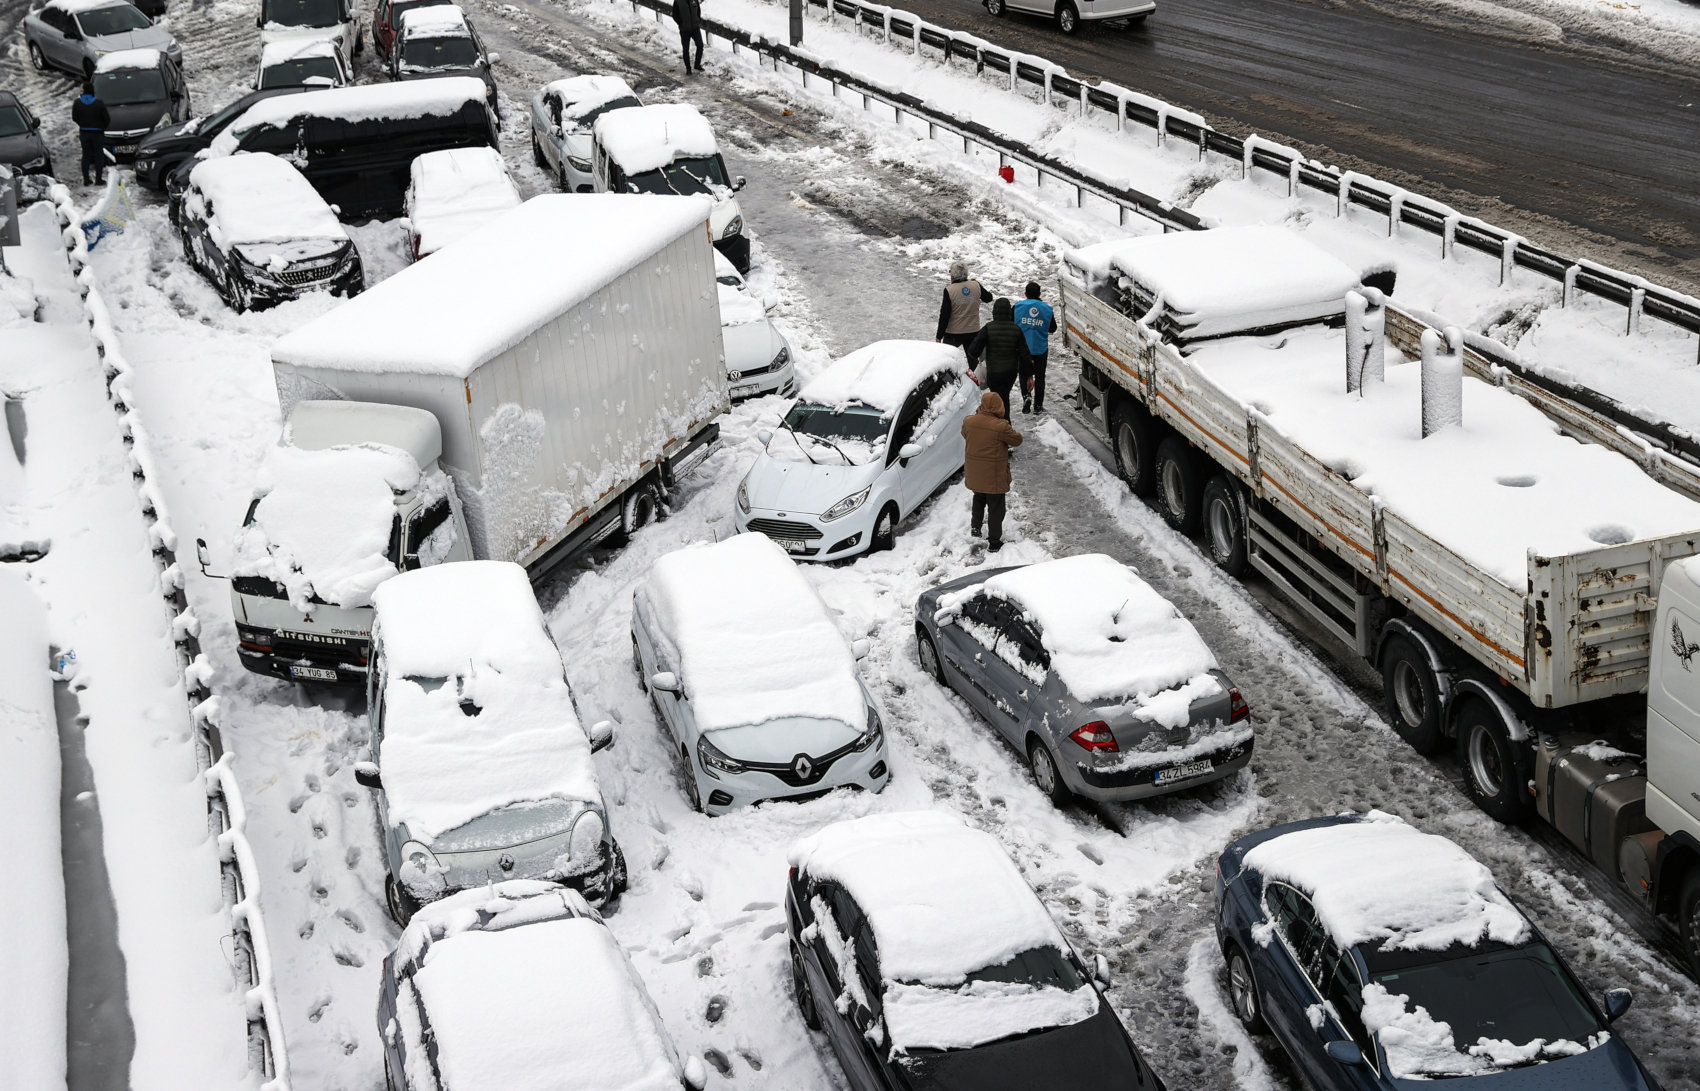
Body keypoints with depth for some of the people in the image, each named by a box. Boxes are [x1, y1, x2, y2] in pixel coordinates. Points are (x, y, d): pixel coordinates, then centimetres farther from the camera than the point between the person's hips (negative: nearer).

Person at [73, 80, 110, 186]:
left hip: (84, 132, 3)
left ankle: (86, 179, 11)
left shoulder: (77, 102, -6)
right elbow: (107, 119, -9)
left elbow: (74, 118, 3)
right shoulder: (99, 103, -15)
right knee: (99, 155, 5)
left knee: (85, 155, 11)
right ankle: (98, 179, 2)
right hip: (97, 133, -3)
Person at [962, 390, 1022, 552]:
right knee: (995, 508, 8)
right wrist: (1012, 431, 8)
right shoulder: (1001, 427, -24)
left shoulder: (968, 421, -9)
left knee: (978, 500, 30)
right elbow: (1017, 440, -10)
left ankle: (975, 528, 43)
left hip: (974, 474, 5)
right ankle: (994, 542, 14)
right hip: (994, 476, -5)